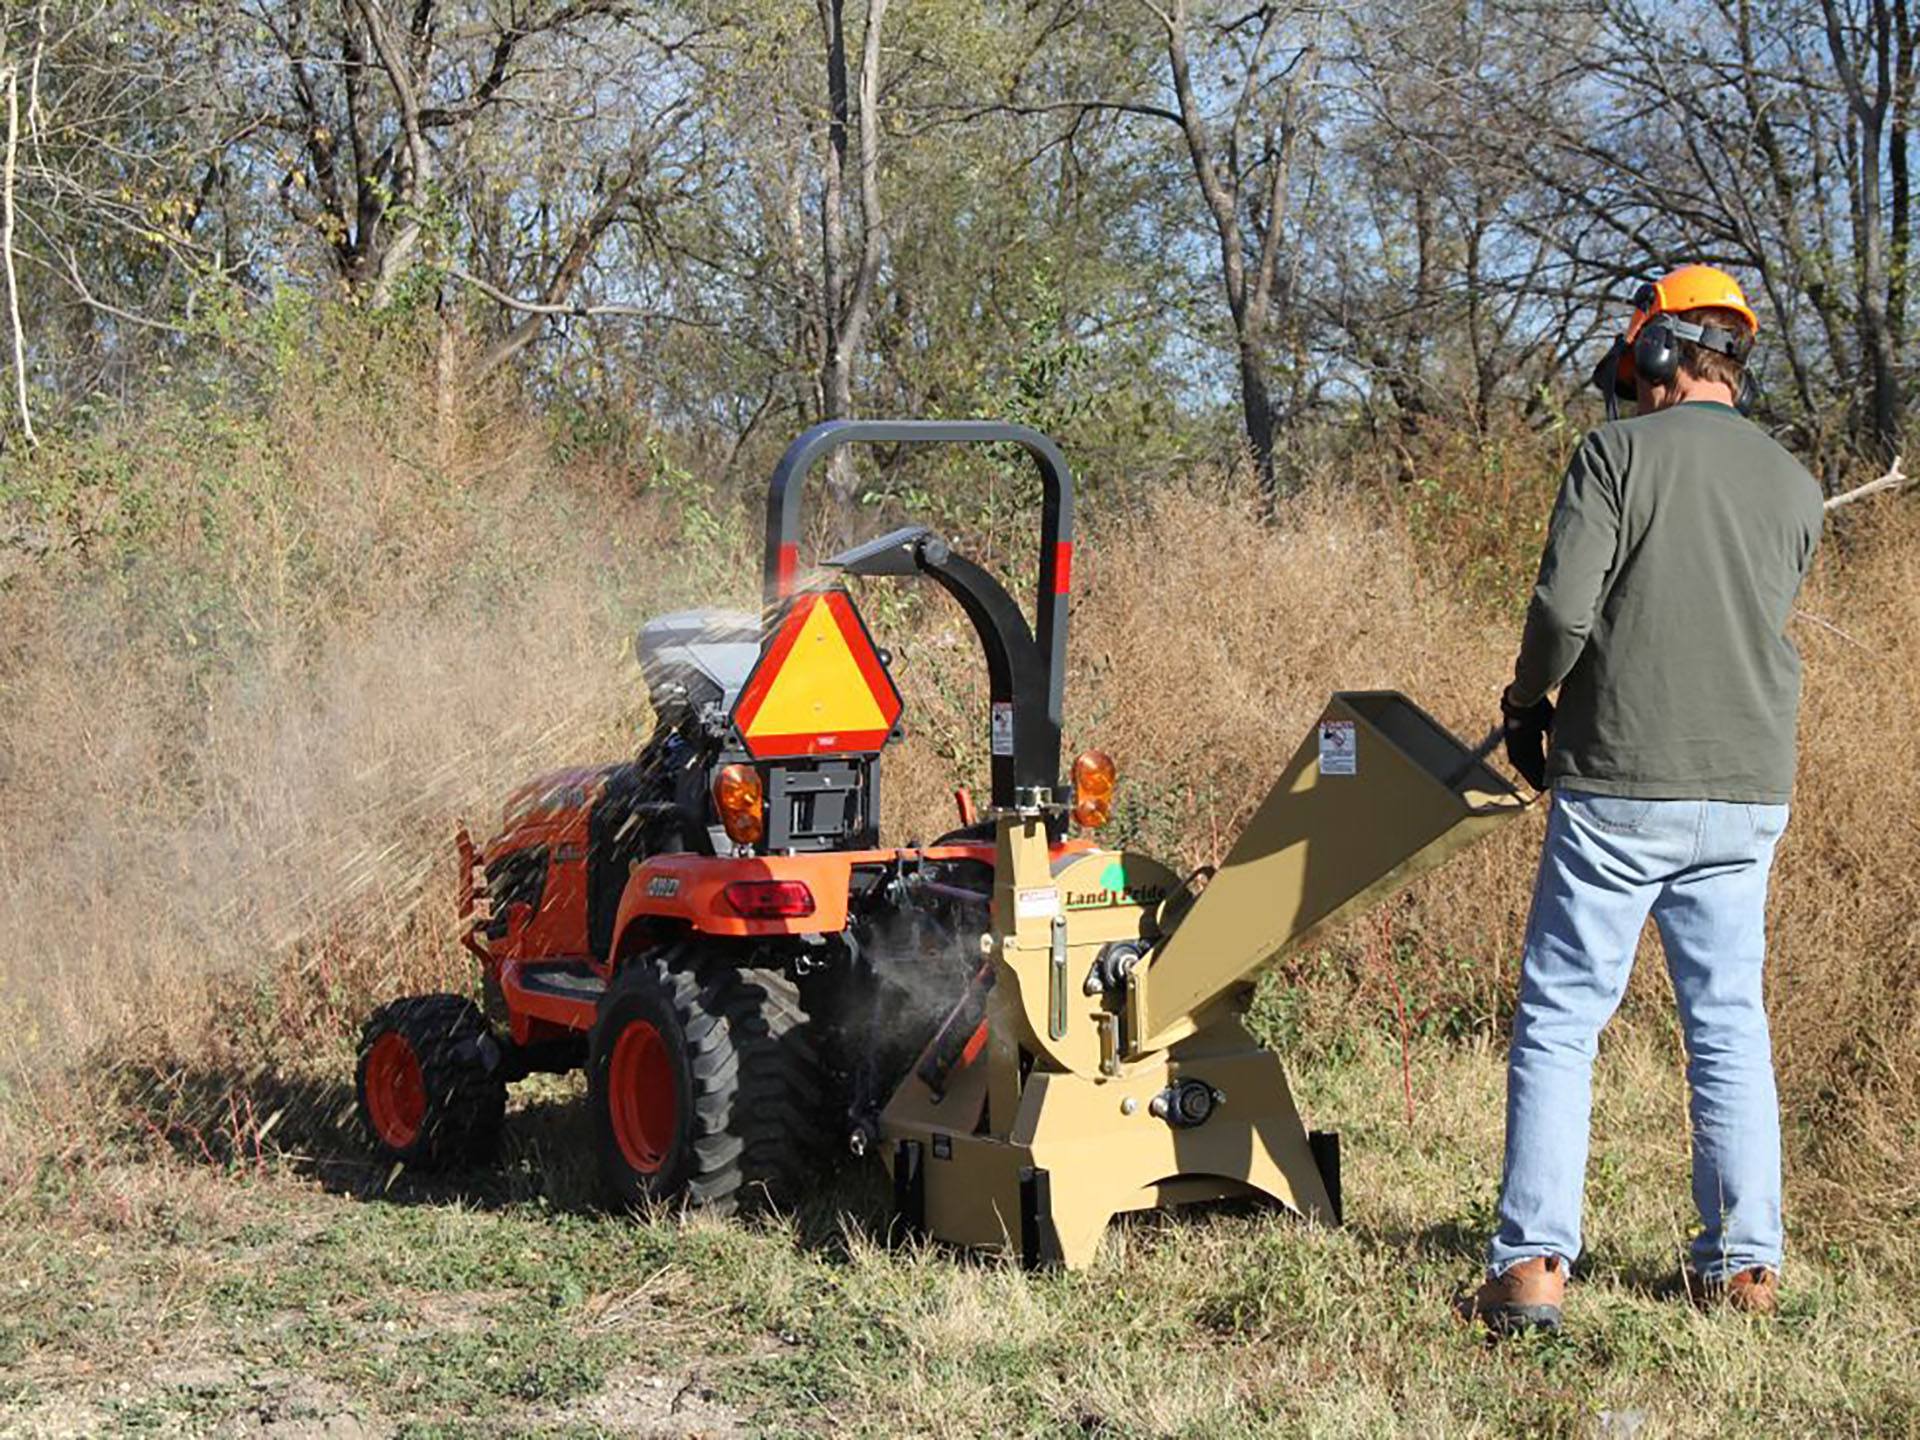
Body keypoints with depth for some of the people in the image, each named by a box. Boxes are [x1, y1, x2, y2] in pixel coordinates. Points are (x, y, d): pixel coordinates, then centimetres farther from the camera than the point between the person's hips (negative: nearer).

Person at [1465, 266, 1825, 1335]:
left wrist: (1528, 701, 4)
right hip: (1751, 791, 5)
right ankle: (1746, 1265, 15)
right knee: (1731, 1023, 14)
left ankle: (1533, 1267, -4)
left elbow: (1564, 607, -14)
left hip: (1620, 786, -5)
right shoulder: (1794, 486, 8)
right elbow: (1758, 627, 15)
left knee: (1560, 1023, 1)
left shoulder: (1621, 454, -7)